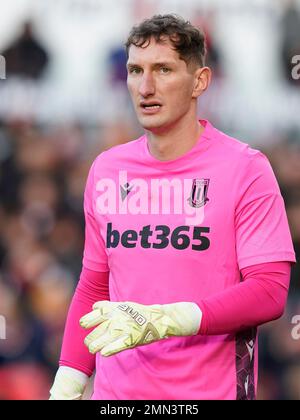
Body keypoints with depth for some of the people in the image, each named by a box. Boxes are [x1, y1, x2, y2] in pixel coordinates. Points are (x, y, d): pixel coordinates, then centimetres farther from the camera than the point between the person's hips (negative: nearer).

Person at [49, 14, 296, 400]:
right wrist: (67, 384, 3)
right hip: (115, 391, 4)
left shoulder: (246, 169, -7)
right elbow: (94, 287, 13)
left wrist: (161, 320, -24)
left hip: (211, 392, -4)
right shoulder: (106, 169, 8)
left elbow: (270, 292, -14)